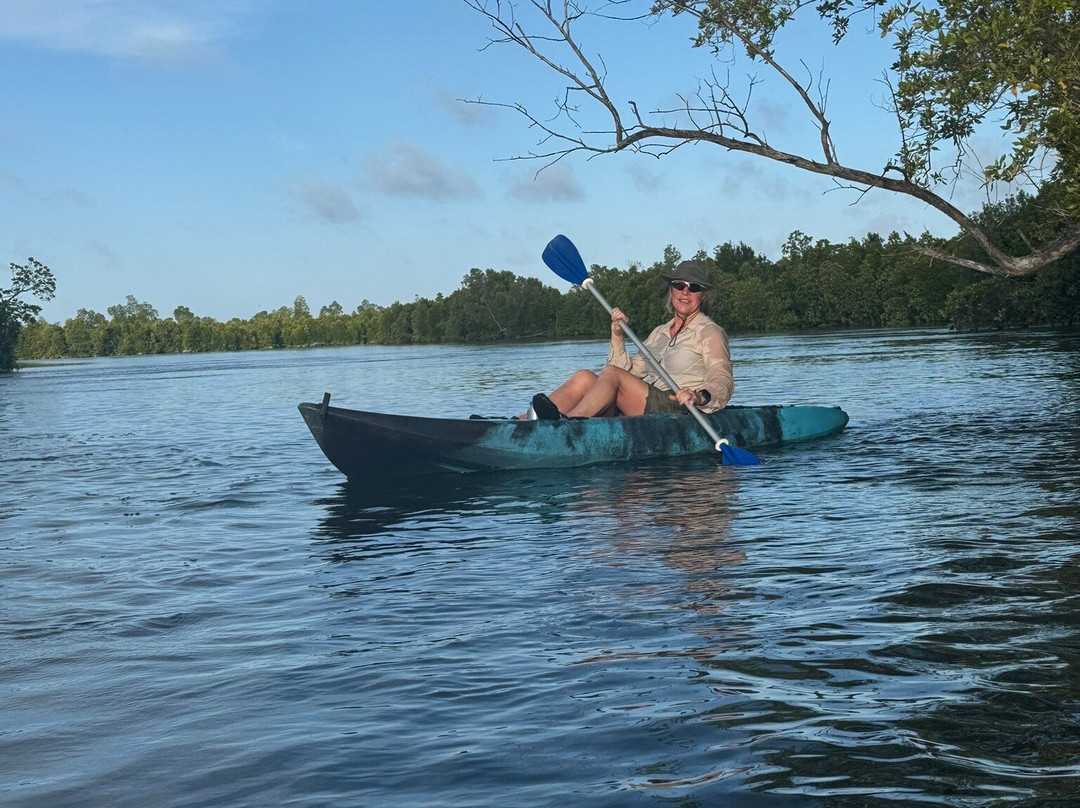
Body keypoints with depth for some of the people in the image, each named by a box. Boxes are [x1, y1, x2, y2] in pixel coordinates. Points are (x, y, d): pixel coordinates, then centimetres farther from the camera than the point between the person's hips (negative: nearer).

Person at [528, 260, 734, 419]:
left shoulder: (709, 332, 5)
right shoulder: (659, 333, 26)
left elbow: (723, 381, -10)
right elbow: (631, 372, 19)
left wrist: (699, 397, -31)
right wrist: (618, 336, 7)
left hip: (680, 412, -6)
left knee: (611, 372, -25)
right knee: (584, 377, -13)